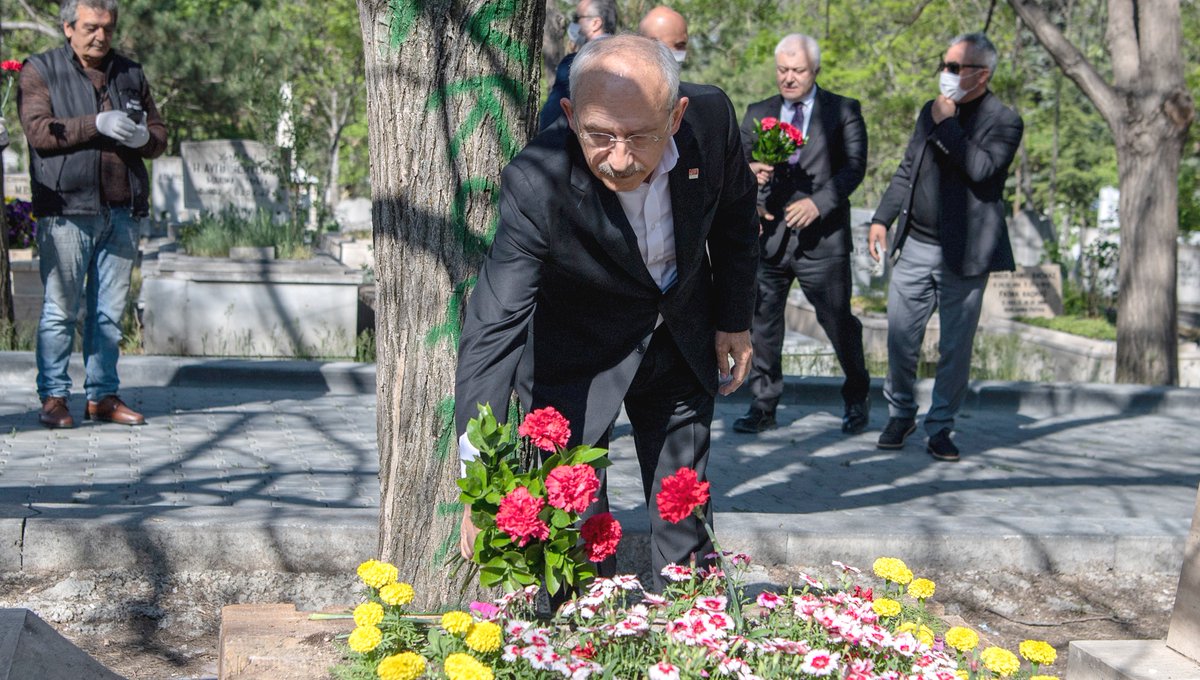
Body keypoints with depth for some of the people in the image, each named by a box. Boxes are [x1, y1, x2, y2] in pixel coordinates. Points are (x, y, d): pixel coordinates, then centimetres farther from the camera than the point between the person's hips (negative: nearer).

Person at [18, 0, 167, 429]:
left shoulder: (130, 74, 18)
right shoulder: (40, 71, 6)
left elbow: (160, 136, 19)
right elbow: (38, 129, -9)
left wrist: (143, 137, -5)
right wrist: (97, 124, -18)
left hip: (122, 212, 4)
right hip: (66, 210, -4)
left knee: (109, 312, 7)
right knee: (61, 309, -3)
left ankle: (103, 396, 13)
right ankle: (53, 398, 4)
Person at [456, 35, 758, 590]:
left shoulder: (711, 117, -24)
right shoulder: (537, 183, -35)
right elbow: (493, 330, -39)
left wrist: (735, 318, 5)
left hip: (682, 339, 4)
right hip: (577, 362, -3)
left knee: (685, 526, 14)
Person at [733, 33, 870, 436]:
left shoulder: (844, 112, 5)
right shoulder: (758, 114, 15)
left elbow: (854, 166, -5)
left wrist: (818, 202, -18)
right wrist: (748, 172, -13)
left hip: (822, 237, -3)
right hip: (769, 234, 3)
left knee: (838, 321, 2)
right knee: (761, 320, 3)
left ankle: (857, 399, 24)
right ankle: (763, 406, 14)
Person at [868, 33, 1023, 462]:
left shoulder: (1003, 121, -6)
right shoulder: (931, 111, 13)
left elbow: (982, 169, -24)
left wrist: (947, 125, -18)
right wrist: (882, 218, 12)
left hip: (964, 256, -5)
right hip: (914, 247, 5)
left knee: (956, 348, 4)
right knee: (900, 340, 7)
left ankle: (941, 427, 17)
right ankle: (900, 414, 26)